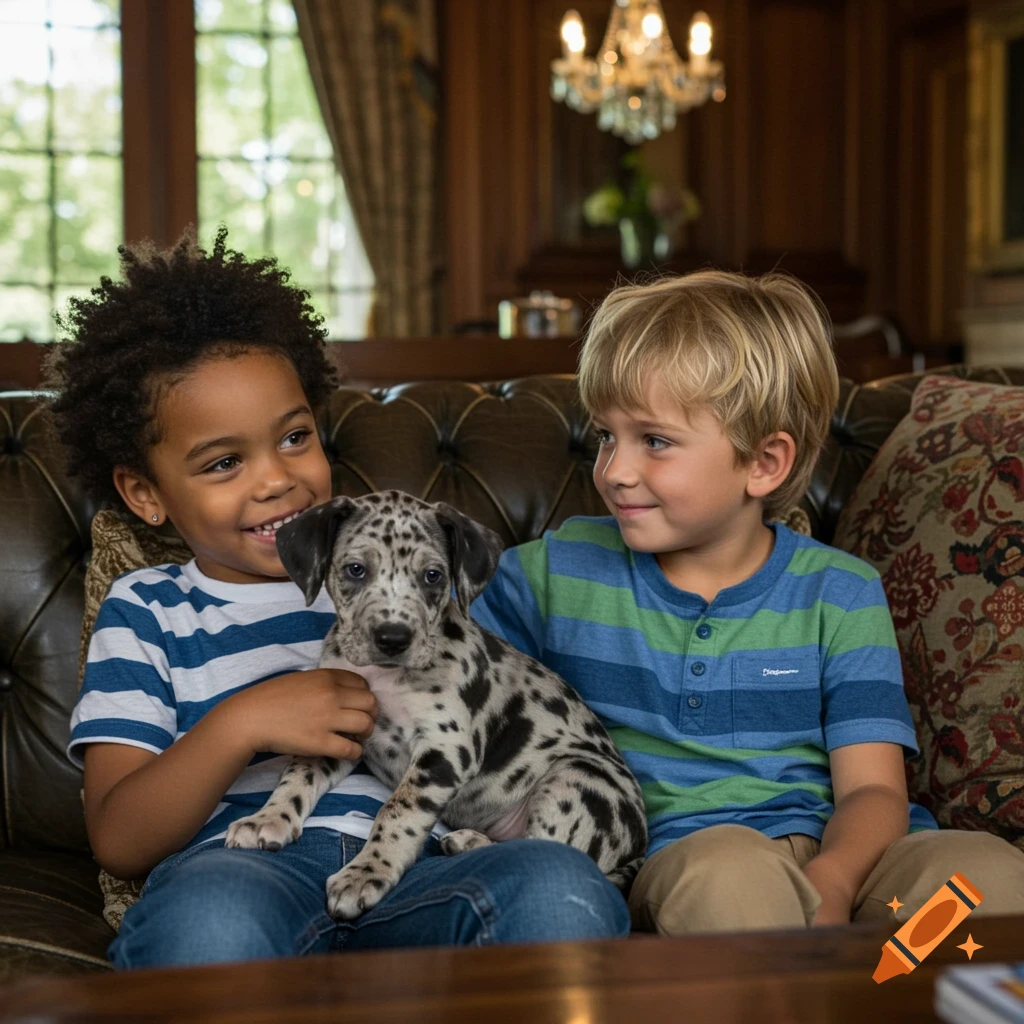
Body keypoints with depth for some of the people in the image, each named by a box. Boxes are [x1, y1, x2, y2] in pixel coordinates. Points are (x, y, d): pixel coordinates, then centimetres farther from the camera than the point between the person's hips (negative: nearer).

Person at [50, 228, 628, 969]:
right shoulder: (146, 613, 16)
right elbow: (119, 844, 5)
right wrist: (240, 724, -9)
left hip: (404, 876, 4)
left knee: (562, 886, -29)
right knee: (214, 907, -41)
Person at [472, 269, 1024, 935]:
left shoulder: (839, 593, 9)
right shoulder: (556, 572, 12)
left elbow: (873, 788, 1)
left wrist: (829, 881, -20)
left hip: (836, 857, 2)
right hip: (671, 852, -1)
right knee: (728, 866, -39)